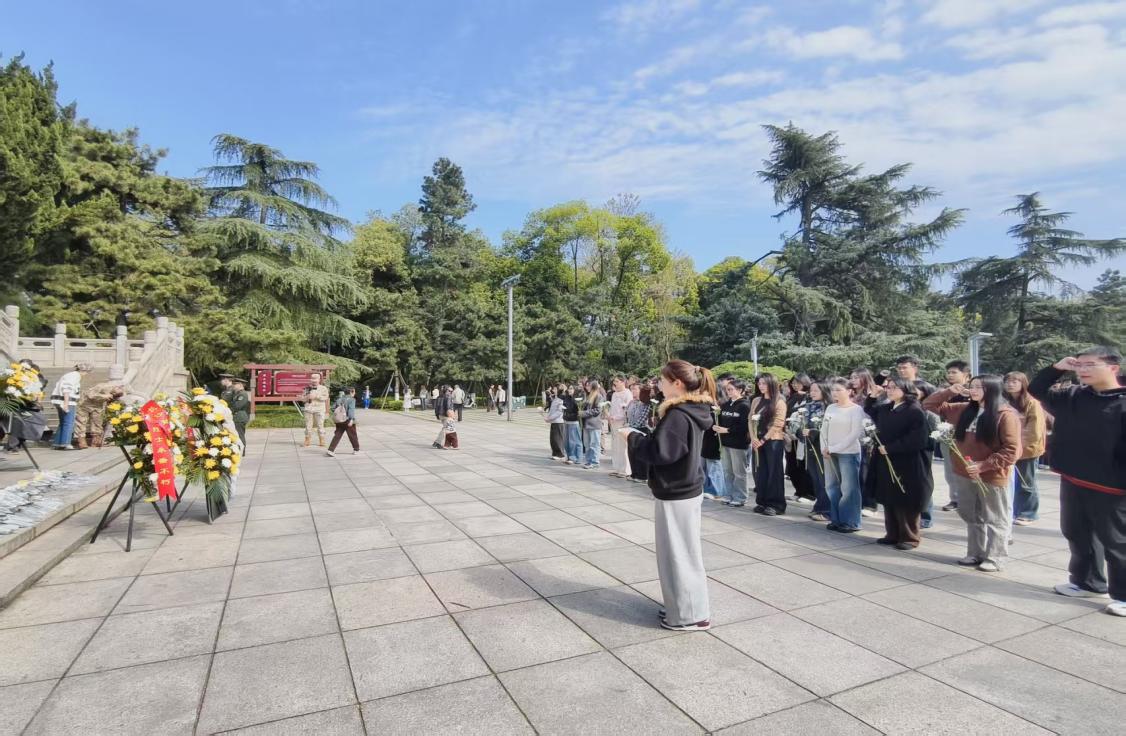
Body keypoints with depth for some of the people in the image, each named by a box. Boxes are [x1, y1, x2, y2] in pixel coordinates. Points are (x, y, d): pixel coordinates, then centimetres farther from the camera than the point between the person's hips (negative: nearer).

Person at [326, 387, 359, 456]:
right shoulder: (351, 399, -7)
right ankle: (356, 450, 21)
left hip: (338, 421, 5)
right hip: (347, 420, -5)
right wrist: (351, 419, -24)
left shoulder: (339, 399, 11)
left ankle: (331, 450, -5)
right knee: (353, 435, 9)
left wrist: (335, 418, 20)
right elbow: (351, 410, -19)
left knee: (337, 435, 7)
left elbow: (333, 408, 10)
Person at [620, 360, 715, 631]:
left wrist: (633, 436, -12)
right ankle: (684, 608, 31)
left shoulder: (677, 415, -22)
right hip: (686, 489, 10)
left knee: (679, 554, 3)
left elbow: (658, 452, -25)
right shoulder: (693, 411, 8)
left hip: (676, 494, -10)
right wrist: (642, 436, 2)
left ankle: (691, 616, 15)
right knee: (682, 553, 18)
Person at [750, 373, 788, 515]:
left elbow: (778, 424, -12)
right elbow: (751, 420, 8)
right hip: (758, 441, 6)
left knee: (774, 472, 0)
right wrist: (753, 438, -5)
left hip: (774, 441, -5)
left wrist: (763, 439, -12)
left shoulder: (779, 402, -7)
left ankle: (776, 504, 7)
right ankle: (762, 502, 17)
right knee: (760, 472, 8)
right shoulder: (756, 401, 11)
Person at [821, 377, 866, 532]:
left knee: (849, 488, -3)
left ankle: (851, 522, 7)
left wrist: (834, 448, -13)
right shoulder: (830, 408, 8)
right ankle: (836, 520, 19)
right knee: (831, 486, 9)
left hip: (849, 453, -6)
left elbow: (855, 434, -13)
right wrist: (824, 448, -3)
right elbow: (824, 429, 11)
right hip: (830, 453, 6)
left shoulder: (856, 409, -7)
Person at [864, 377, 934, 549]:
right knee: (889, 501, 13)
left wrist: (889, 448, -19)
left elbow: (917, 440, -23)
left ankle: (909, 537, 15)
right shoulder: (885, 409, 8)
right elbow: (869, 411, 30)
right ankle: (892, 535, 24)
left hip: (908, 466, -7)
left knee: (907, 504, 2)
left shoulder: (915, 412, -14)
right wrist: (873, 397, 11)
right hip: (887, 463, 7)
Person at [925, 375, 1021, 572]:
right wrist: (950, 392, -4)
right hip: (965, 475, 6)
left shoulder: (1006, 415, -14)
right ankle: (975, 554, 29)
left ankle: (995, 558, 19)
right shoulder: (964, 410, 4)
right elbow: (930, 405, 10)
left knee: (995, 519, 9)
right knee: (972, 517, 17)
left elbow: (1011, 450, -17)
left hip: (992, 477, -6)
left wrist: (983, 466, -21)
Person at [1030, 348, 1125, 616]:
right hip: (1072, 482, 7)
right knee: (1077, 534, 18)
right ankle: (1087, 582, 34)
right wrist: (1056, 368, 4)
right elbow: (1036, 390, 18)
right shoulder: (1072, 397, 5)